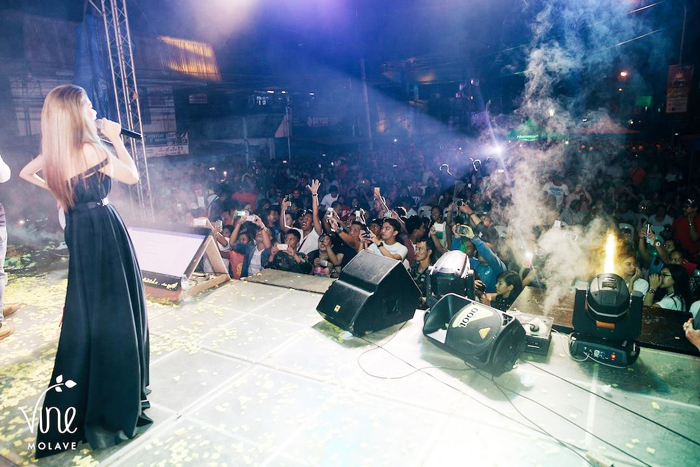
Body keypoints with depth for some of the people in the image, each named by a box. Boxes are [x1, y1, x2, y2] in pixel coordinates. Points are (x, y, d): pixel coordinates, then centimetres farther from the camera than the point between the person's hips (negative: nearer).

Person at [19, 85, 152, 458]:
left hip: (80, 234, 8)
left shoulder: (55, 152, 3)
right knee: (114, 314, 3)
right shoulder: (91, 149, -20)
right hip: (104, 234, -8)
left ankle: (76, 400, 35)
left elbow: (26, 173, 22)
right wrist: (116, 139, -2)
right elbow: (133, 176, -9)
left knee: (86, 313, 19)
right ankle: (112, 404, 15)